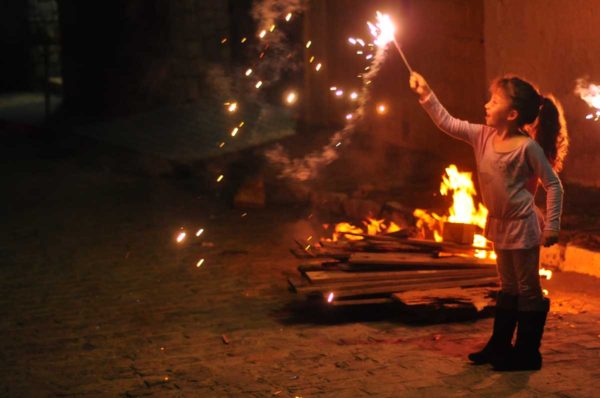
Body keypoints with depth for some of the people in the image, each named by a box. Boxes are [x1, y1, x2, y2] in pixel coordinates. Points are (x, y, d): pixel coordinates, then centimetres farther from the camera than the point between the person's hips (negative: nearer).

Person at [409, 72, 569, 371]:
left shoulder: (528, 146, -19)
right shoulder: (483, 136, 0)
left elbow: (553, 185, -15)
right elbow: (447, 123, 4)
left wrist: (551, 226, -20)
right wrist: (426, 96, -5)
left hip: (522, 226, -8)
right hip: (499, 224, 8)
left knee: (528, 289, 2)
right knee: (508, 287, 19)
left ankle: (527, 354, 8)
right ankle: (499, 346, 28)